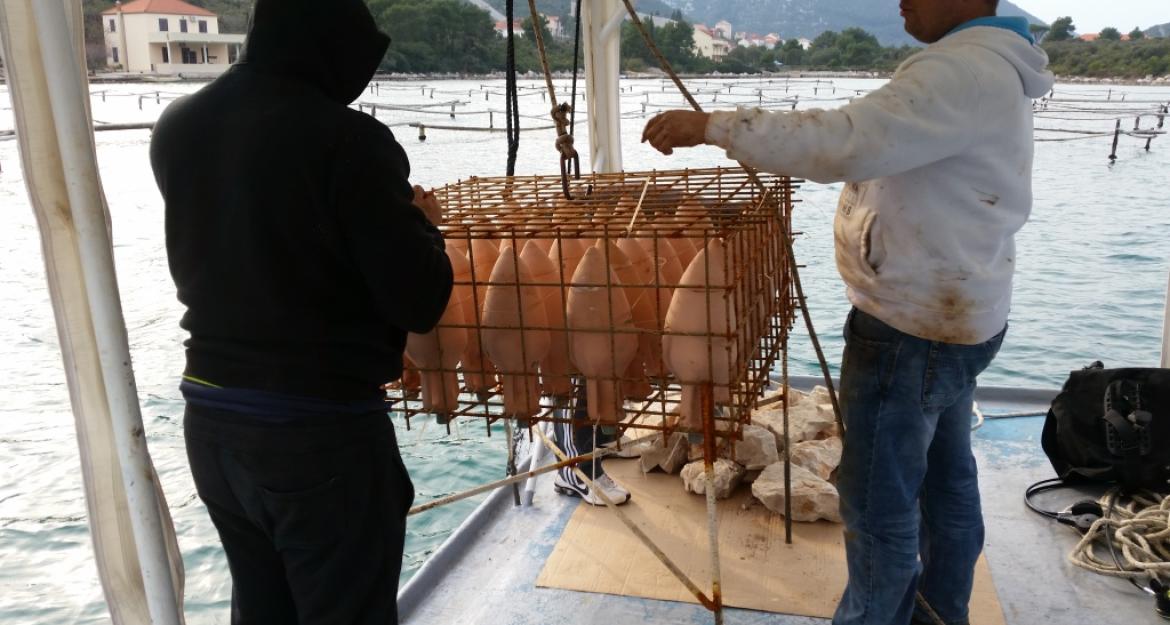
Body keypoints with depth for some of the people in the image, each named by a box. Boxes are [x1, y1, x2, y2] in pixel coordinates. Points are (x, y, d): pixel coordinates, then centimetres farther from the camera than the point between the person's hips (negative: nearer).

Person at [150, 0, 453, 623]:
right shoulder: (348, 139, -19)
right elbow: (419, 304, -18)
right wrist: (420, 221, 1)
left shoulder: (177, 127, 2)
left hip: (209, 419, 7)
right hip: (322, 430, -6)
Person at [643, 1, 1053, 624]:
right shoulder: (992, 66, 13)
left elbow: (843, 144, -33)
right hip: (952, 315, 11)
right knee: (946, 478, 22)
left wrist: (713, 126, -28)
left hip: (912, 328, -11)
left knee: (878, 500, 1)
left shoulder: (964, 70, -21)